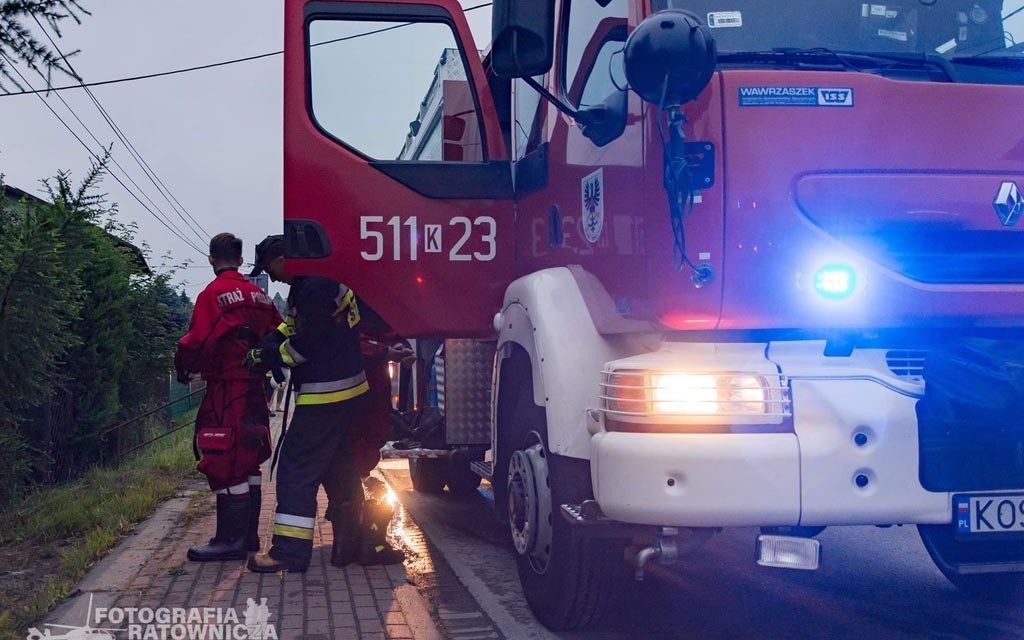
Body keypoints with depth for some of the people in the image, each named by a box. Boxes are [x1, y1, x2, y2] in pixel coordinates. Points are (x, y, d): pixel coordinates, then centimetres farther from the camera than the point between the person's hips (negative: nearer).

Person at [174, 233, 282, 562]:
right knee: (248, 462, 14)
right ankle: (248, 535, 21)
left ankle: (231, 540, -3)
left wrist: (183, 368, 2)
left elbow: (197, 343, -17)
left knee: (226, 464, -4)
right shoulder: (259, 296, 11)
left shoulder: (212, 294, -12)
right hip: (254, 390, 8)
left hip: (226, 391, -8)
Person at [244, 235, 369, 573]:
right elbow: (291, 327, 20)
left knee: (297, 467, -7)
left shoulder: (315, 288, -20)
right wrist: (264, 348, 4)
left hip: (325, 394, -11)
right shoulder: (308, 284, 14)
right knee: (339, 462, 20)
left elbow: (305, 346, -20)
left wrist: (264, 356, -7)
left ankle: (290, 550, -6)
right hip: (343, 390, 11)